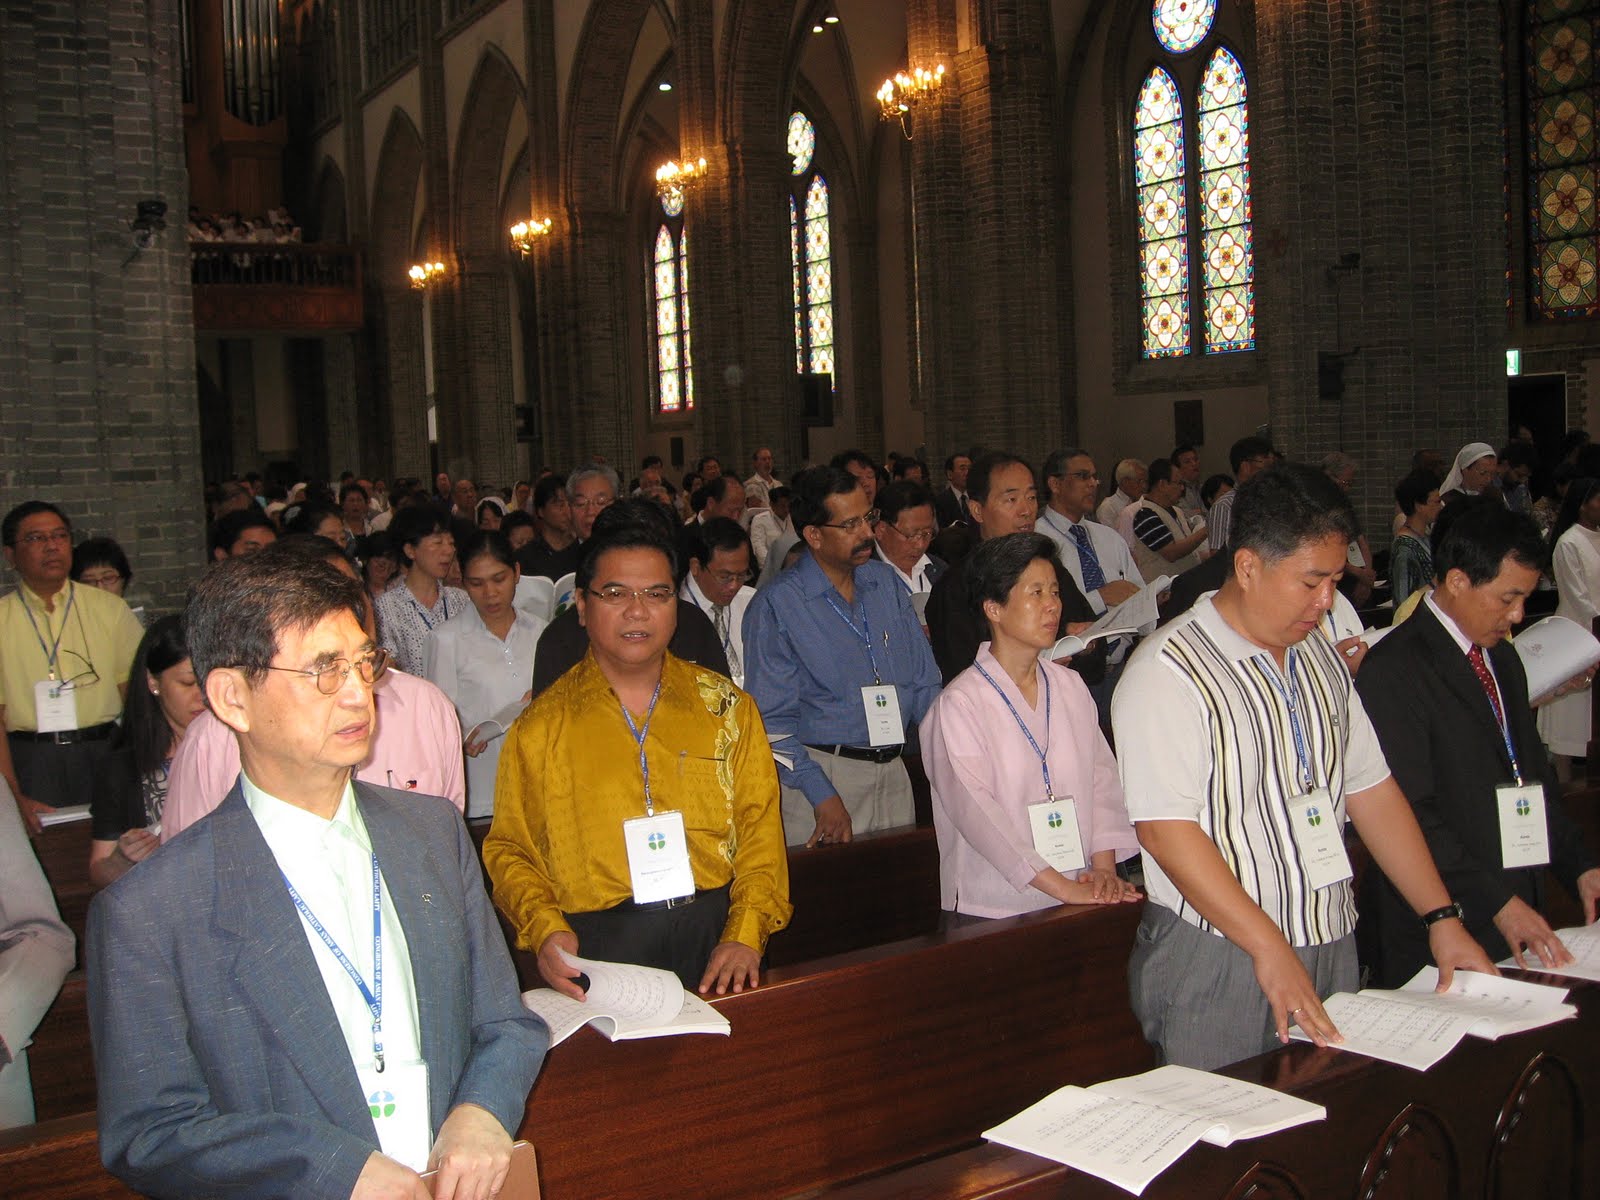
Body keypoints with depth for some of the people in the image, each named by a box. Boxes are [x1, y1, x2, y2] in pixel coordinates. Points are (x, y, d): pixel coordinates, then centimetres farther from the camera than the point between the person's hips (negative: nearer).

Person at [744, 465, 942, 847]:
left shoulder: (887, 584, 8)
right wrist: (823, 797, -18)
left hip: (894, 772, 5)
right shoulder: (776, 605, -9)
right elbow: (772, 719, -11)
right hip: (820, 774, -5)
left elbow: (925, 682, 11)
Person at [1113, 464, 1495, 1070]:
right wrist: (1269, 948, -23)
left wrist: (1441, 918, 8)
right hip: (1217, 965, -7)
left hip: (1331, 949, 7)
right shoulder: (1167, 672, -14)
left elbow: (1371, 791, 14)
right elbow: (1165, 831, -20)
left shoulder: (1321, 658, 12)